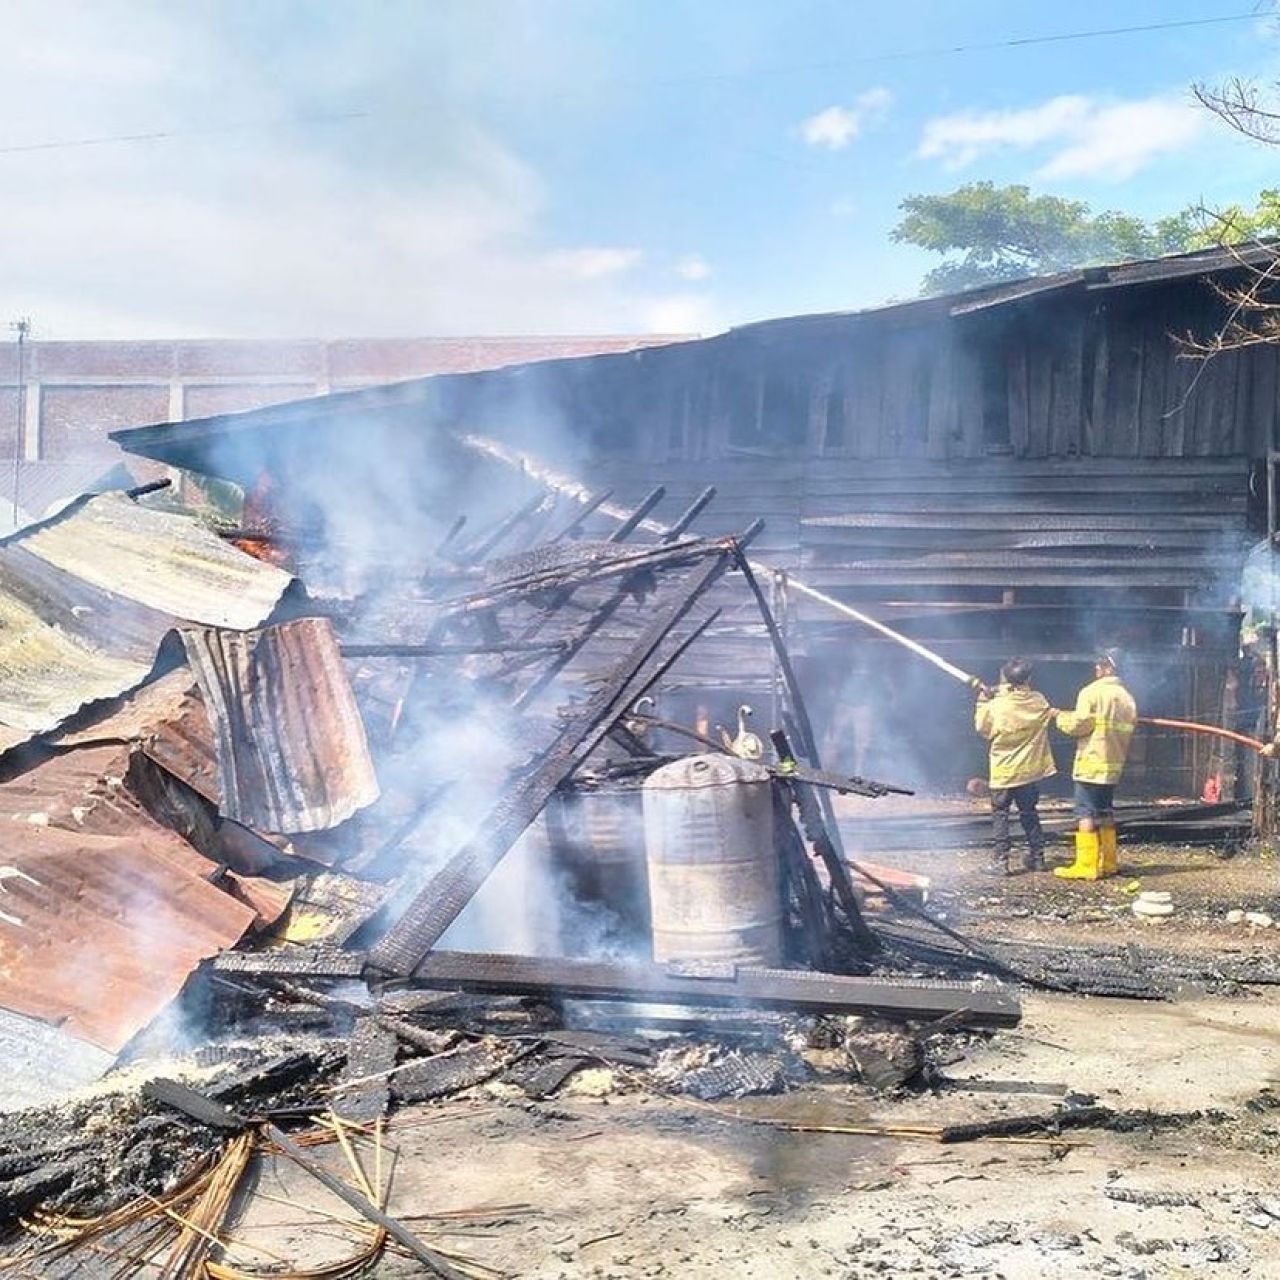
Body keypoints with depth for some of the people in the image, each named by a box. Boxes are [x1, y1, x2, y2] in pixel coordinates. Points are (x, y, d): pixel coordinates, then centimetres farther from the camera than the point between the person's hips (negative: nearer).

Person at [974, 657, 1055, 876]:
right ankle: (1037, 857, 21)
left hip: (1004, 771, -4)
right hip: (1031, 770, 4)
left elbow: (982, 728, -5)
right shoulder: (1039, 701, -7)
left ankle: (1001, 861, -3)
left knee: (1000, 814, 4)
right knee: (1029, 812, 17)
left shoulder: (996, 705, -19)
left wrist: (982, 702, 6)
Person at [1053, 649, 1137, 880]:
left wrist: (1060, 717, 2)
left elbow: (1079, 725, -14)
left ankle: (1086, 866, -7)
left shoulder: (1092, 692, -13)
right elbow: (1128, 730, 13)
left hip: (1091, 764, -7)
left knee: (1087, 814, -5)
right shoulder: (1127, 697, 9)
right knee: (1106, 813, 15)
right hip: (1114, 765, 7)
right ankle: (1108, 863, 17)